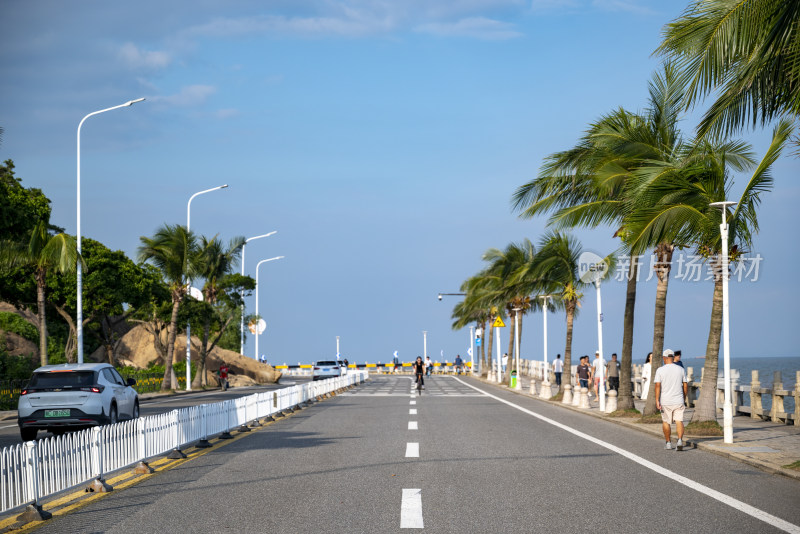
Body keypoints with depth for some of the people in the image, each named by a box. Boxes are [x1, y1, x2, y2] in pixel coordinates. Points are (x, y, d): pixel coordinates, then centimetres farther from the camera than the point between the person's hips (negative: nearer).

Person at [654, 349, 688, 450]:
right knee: (679, 421, 0)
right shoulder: (680, 369, 4)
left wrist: (657, 401, -11)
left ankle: (668, 443, 18)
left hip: (665, 401, -1)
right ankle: (680, 440, -20)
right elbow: (685, 386, 7)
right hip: (679, 400, 1)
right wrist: (684, 398, 19)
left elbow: (658, 386, -11)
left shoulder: (660, 370, -4)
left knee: (666, 422, 12)